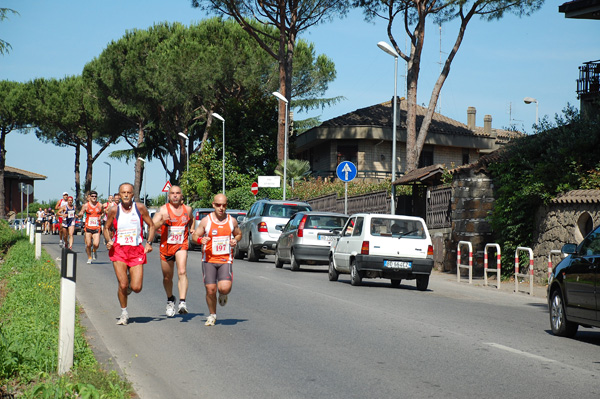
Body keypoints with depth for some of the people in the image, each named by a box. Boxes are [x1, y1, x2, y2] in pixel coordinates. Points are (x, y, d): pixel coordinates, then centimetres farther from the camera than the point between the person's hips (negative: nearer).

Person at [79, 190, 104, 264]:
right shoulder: (86, 205, 0)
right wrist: (80, 214, -22)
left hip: (97, 228, 0)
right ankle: (89, 258, 22)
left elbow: (103, 212, 21)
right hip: (88, 227, 0)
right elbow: (80, 214, 2)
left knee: (96, 244, -13)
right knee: (88, 244, 1)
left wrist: (101, 216, -1)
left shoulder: (100, 205, 4)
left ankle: (94, 252, 21)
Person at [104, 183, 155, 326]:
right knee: (123, 285, -8)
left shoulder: (140, 208, 0)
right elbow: (107, 228, 13)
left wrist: (149, 242, -4)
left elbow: (151, 225, 9)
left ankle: (130, 281, 30)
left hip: (136, 250, 0)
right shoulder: (114, 210, 1)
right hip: (118, 250, 0)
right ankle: (124, 313, 15)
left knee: (136, 288, -8)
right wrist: (108, 241, -6)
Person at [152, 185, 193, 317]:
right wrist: (162, 221, -30)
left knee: (182, 272, -23)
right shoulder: (163, 210, -5)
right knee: (167, 277, 13)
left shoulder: (187, 209, 5)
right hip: (166, 246, 0)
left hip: (181, 245, 0)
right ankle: (170, 300, 39)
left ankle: (182, 302, -31)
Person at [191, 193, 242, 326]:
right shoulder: (206, 221, -1)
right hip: (209, 260, 0)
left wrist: (235, 241, -2)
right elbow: (194, 236, 5)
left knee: (224, 288, -19)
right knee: (210, 290, -2)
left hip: (226, 260, 0)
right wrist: (200, 240, -18)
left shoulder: (232, 221, 5)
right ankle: (212, 315, 22)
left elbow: (238, 234, 21)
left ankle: (223, 294, 20)